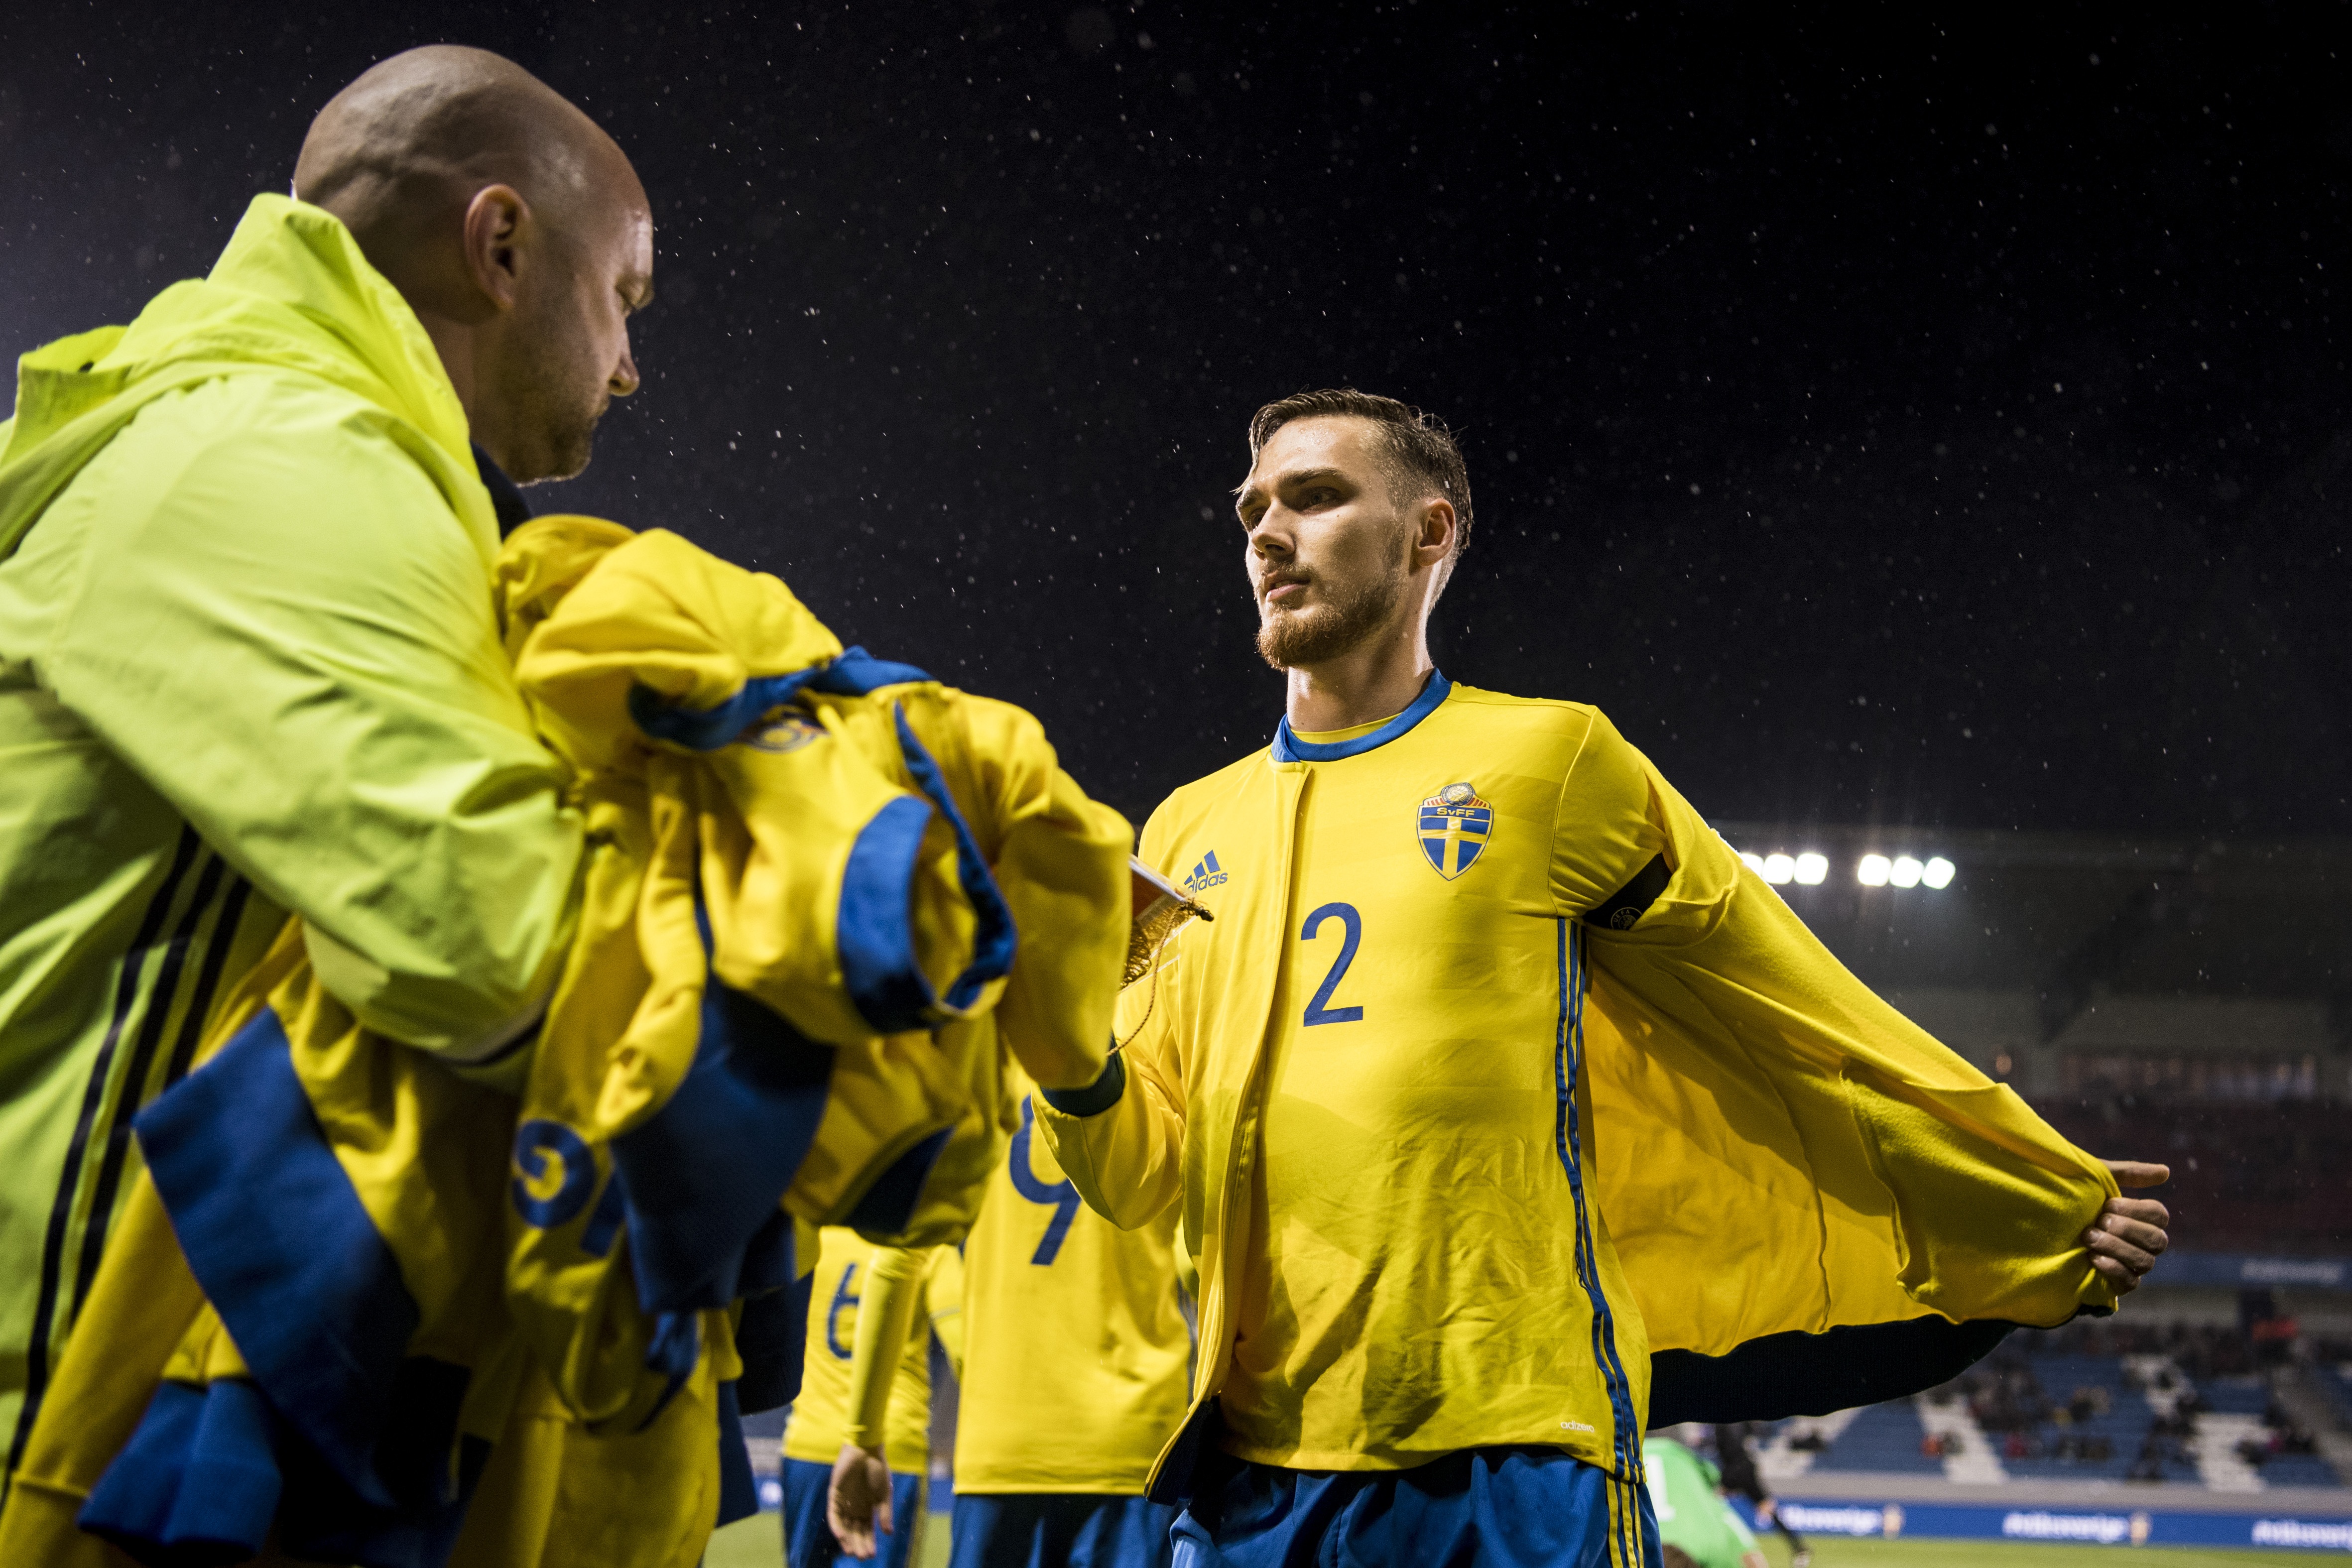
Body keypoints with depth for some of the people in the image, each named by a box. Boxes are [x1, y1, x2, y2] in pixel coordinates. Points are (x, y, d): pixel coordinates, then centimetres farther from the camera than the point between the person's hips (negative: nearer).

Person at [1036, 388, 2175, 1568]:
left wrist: (2054, 1209, 10)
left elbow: (1815, 1024, 8)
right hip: (1252, 1465, 4)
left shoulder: (1550, 761, 4)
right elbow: (1145, 1174, 11)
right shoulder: (1192, 830, 14)